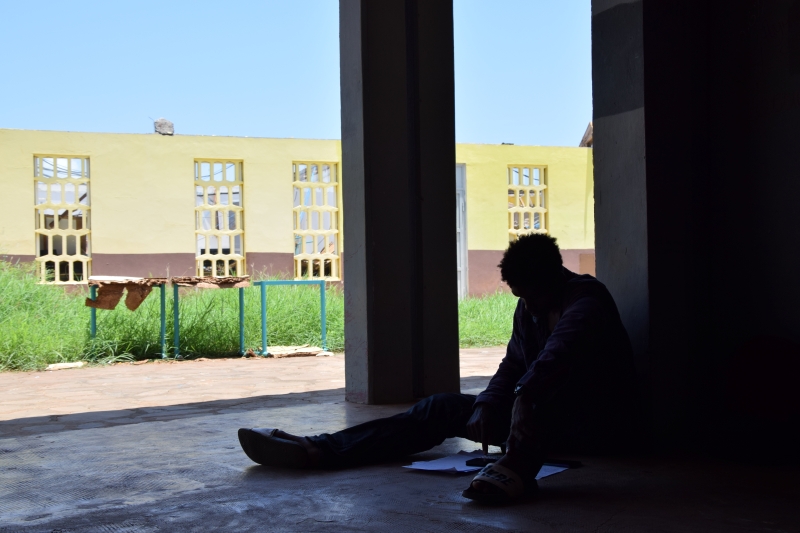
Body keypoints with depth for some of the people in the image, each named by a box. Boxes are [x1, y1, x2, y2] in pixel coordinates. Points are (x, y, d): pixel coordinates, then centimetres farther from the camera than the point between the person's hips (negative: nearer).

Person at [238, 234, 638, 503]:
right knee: (444, 407, -7)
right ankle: (320, 450, -18)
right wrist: (486, 405, -14)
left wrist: (525, 396, -52)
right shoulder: (528, 310, 10)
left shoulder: (587, 299, -16)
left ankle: (516, 465, -61)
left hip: (600, 422, -7)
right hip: (544, 416, 7)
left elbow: (562, 348, -37)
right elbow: (513, 366, 7)